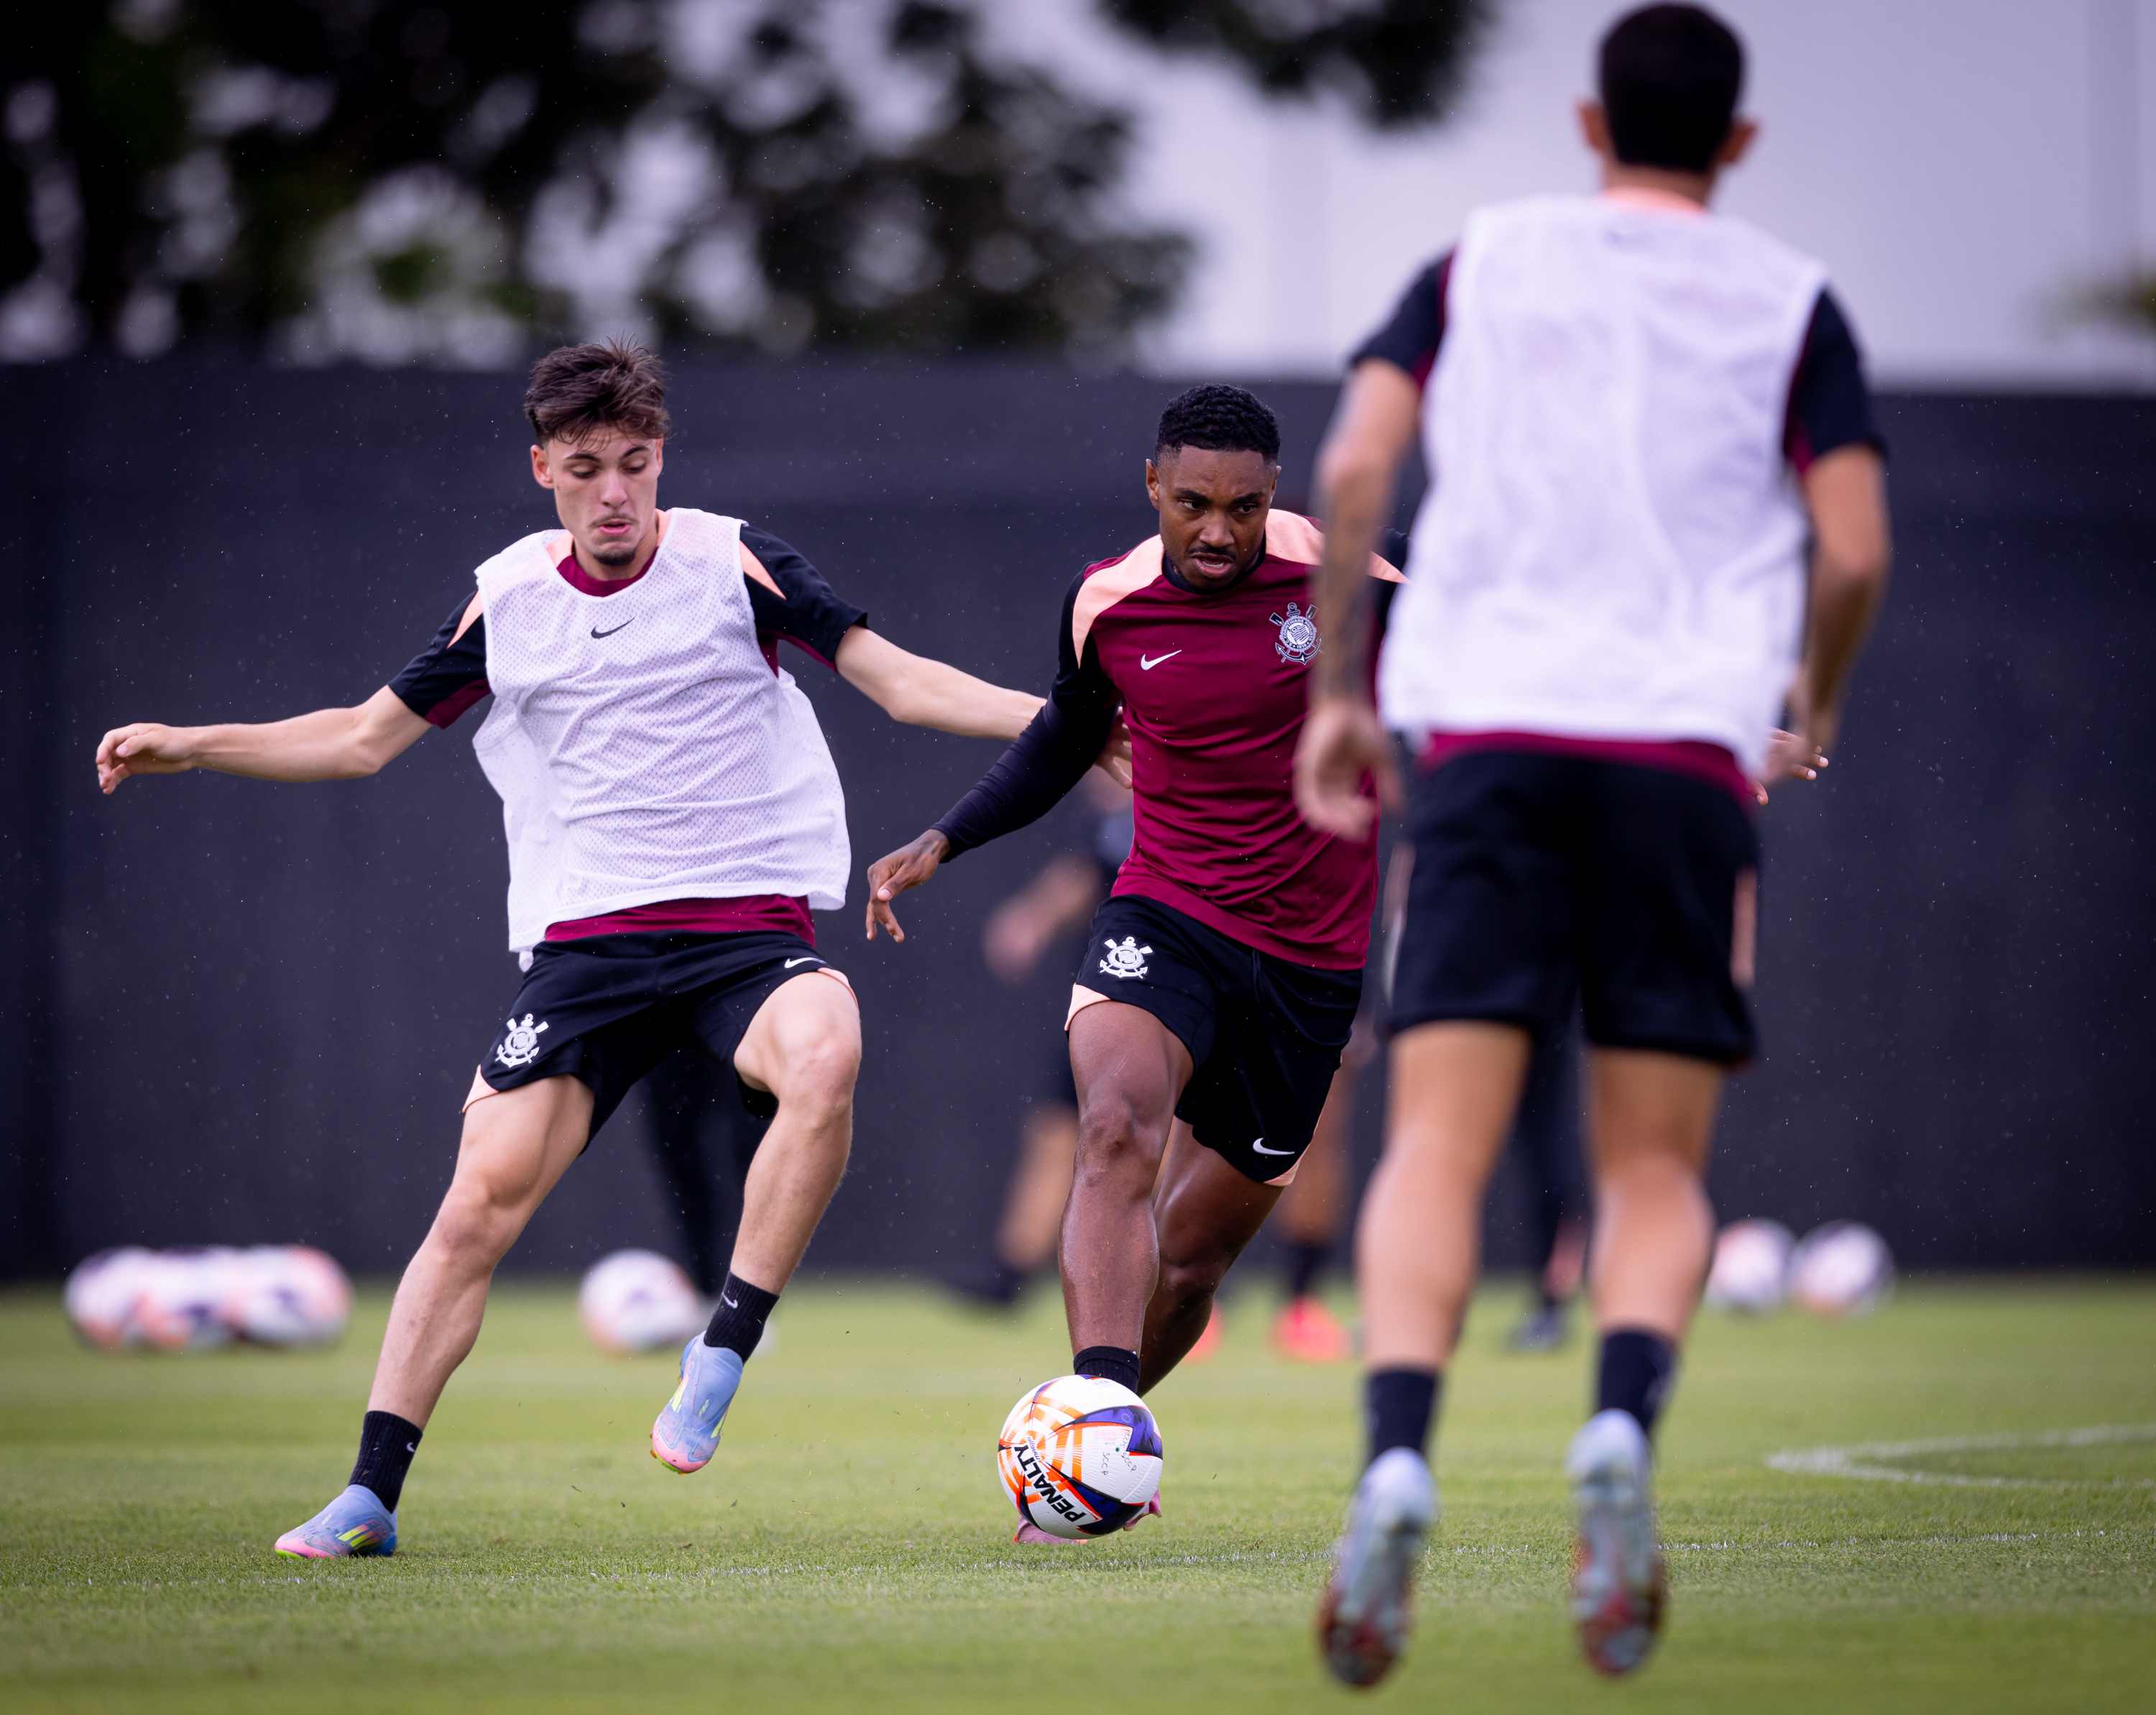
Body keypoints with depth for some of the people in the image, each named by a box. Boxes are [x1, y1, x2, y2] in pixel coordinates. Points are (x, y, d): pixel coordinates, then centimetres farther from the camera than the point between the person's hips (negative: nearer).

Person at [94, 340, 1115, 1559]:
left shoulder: (735, 566, 1)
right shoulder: (509, 601, 8)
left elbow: (902, 682, 1)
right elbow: (363, 738, 18)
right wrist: (188, 747, 9)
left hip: (750, 921, -2)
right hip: (586, 940, 2)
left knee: (824, 1059, -35)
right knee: (485, 1194, -11)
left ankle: (719, 1361, -22)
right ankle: (371, 1496, -2)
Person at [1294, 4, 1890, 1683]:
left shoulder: (1480, 260, 14)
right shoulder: (1790, 302, 11)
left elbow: (1355, 463, 1)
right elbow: (1853, 551, 1)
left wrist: (1336, 693, 10)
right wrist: (1813, 713, 20)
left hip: (1484, 729, 0)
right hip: (1688, 746, 0)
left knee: (1437, 1151, -4)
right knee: (1655, 1175, 5)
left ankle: (1398, 1457, -29)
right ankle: (1622, 1427, -25)